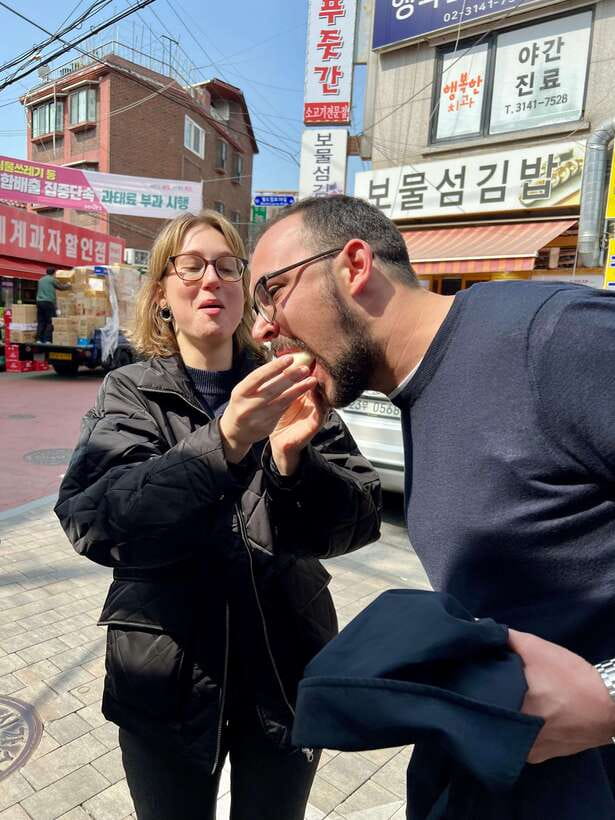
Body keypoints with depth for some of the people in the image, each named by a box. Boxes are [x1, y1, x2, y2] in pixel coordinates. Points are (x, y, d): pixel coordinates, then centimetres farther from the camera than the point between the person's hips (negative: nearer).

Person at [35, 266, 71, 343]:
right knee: (50, 323, -4)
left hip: (39, 302, 6)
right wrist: (68, 285, 30)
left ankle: (39, 339, 4)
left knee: (41, 322, 7)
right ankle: (47, 340, -8)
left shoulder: (41, 280, 18)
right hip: (48, 302, -6)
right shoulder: (53, 280, -1)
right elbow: (61, 287, 9)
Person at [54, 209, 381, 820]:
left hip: (286, 671, 1)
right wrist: (224, 442, -34)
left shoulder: (285, 389, -3)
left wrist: (292, 459, -29)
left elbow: (361, 519, -11)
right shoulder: (129, 392, -4)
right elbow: (93, 520, -21)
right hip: (169, 677, -1)